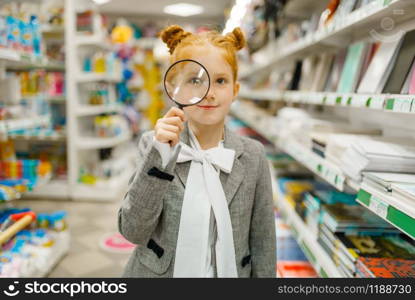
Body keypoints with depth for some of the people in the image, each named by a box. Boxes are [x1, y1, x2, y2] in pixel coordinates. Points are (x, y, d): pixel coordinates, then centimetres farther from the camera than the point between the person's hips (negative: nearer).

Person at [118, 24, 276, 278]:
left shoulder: (253, 156, -10)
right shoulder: (155, 145, -12)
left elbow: (262, 241, -4)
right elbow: (132, 231, -19)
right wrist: (159, 157, -29)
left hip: (229, 272, 1)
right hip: (158, 271, 0)